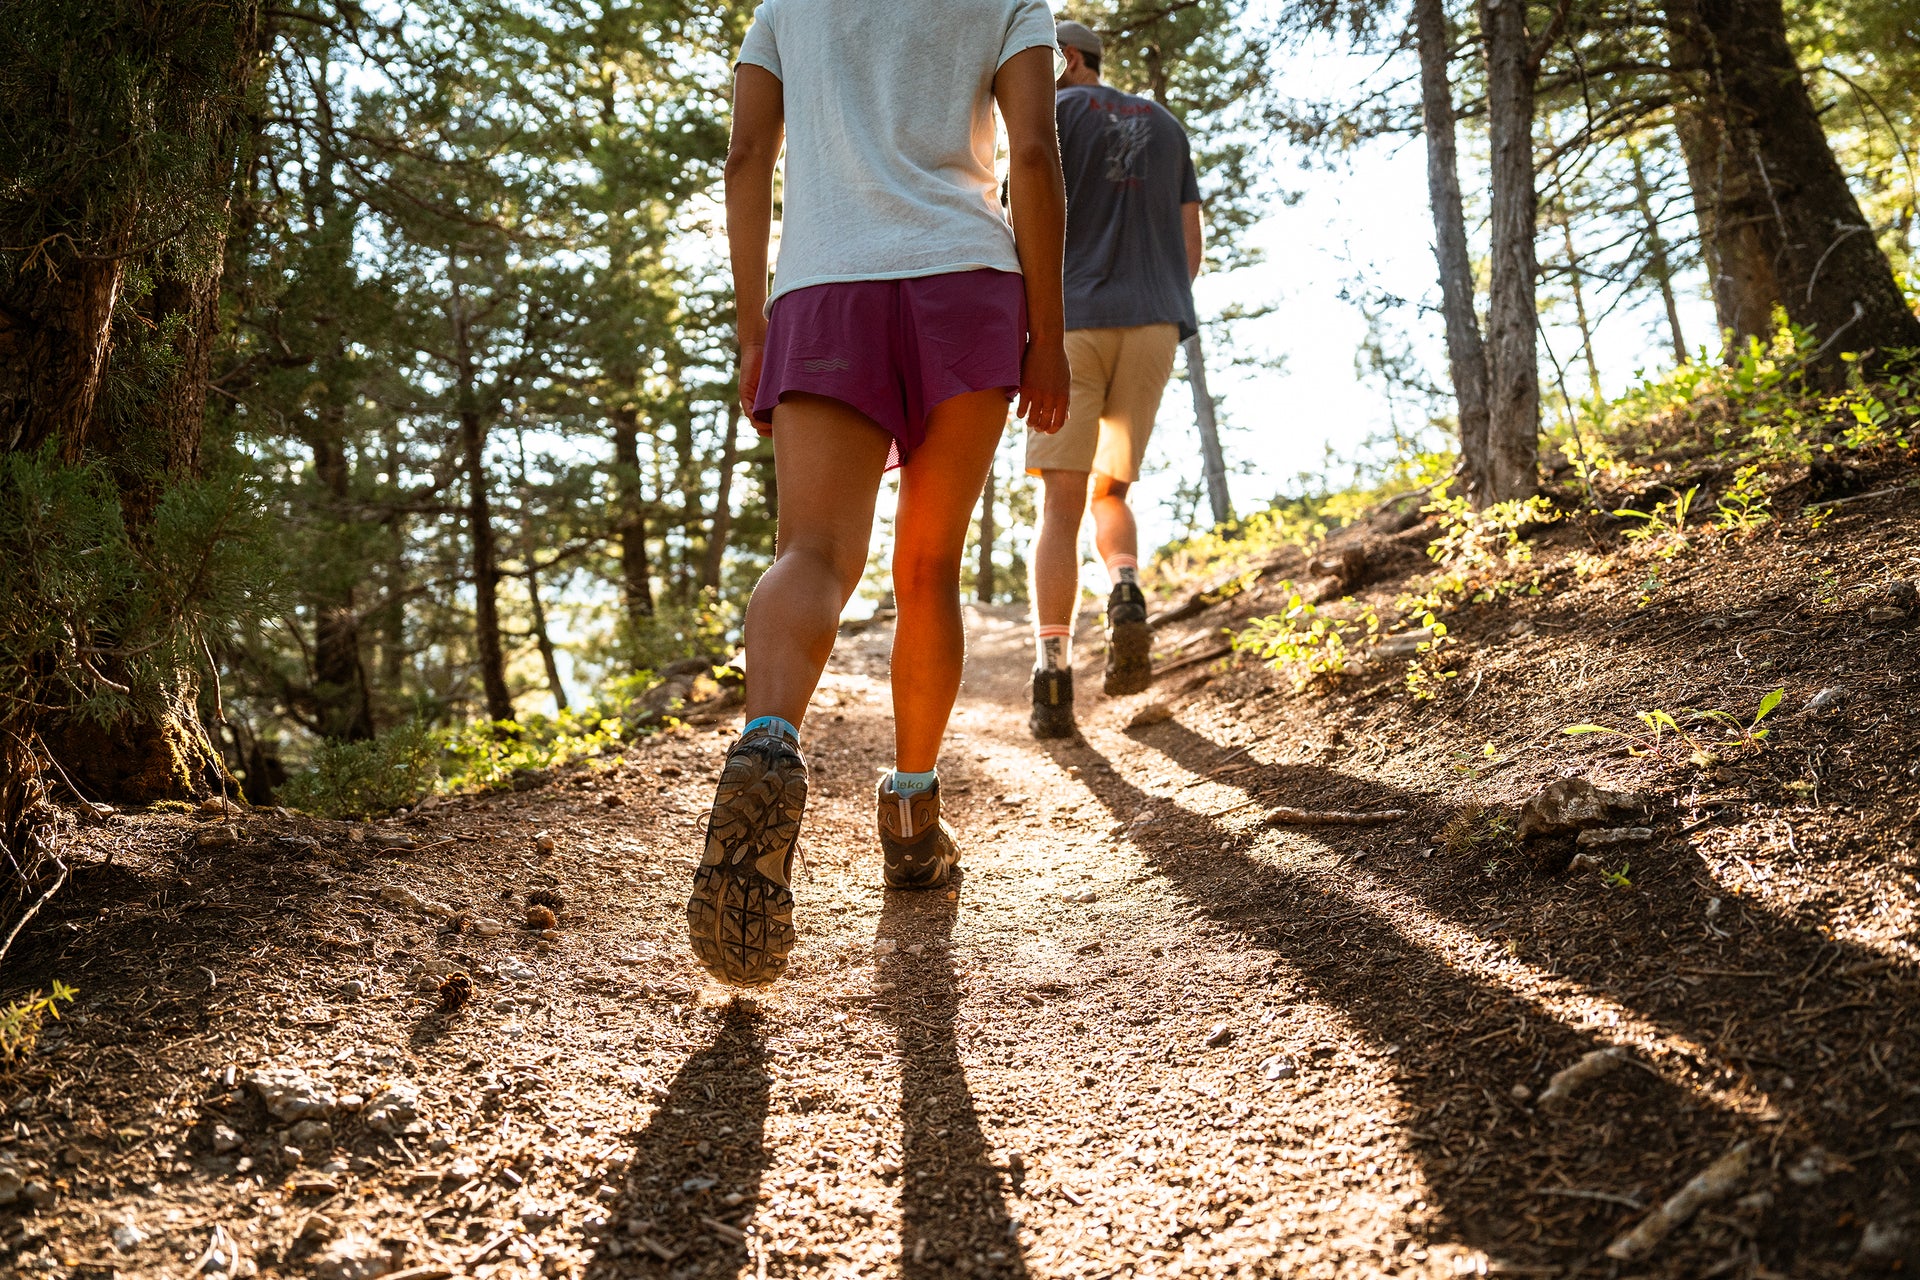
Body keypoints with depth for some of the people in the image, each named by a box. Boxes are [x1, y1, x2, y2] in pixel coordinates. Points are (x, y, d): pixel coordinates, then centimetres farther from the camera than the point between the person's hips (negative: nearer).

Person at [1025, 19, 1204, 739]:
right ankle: (1126, 595, -17)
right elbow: (1190, 243, 17)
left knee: (1060, 505, -5)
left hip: (1071, 321, -4)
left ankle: (1052, 675, -16)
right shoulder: (1166, 125, 23)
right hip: (1155, 324, 4)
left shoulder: (1055, 112, 8)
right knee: (1109, 494, 15)